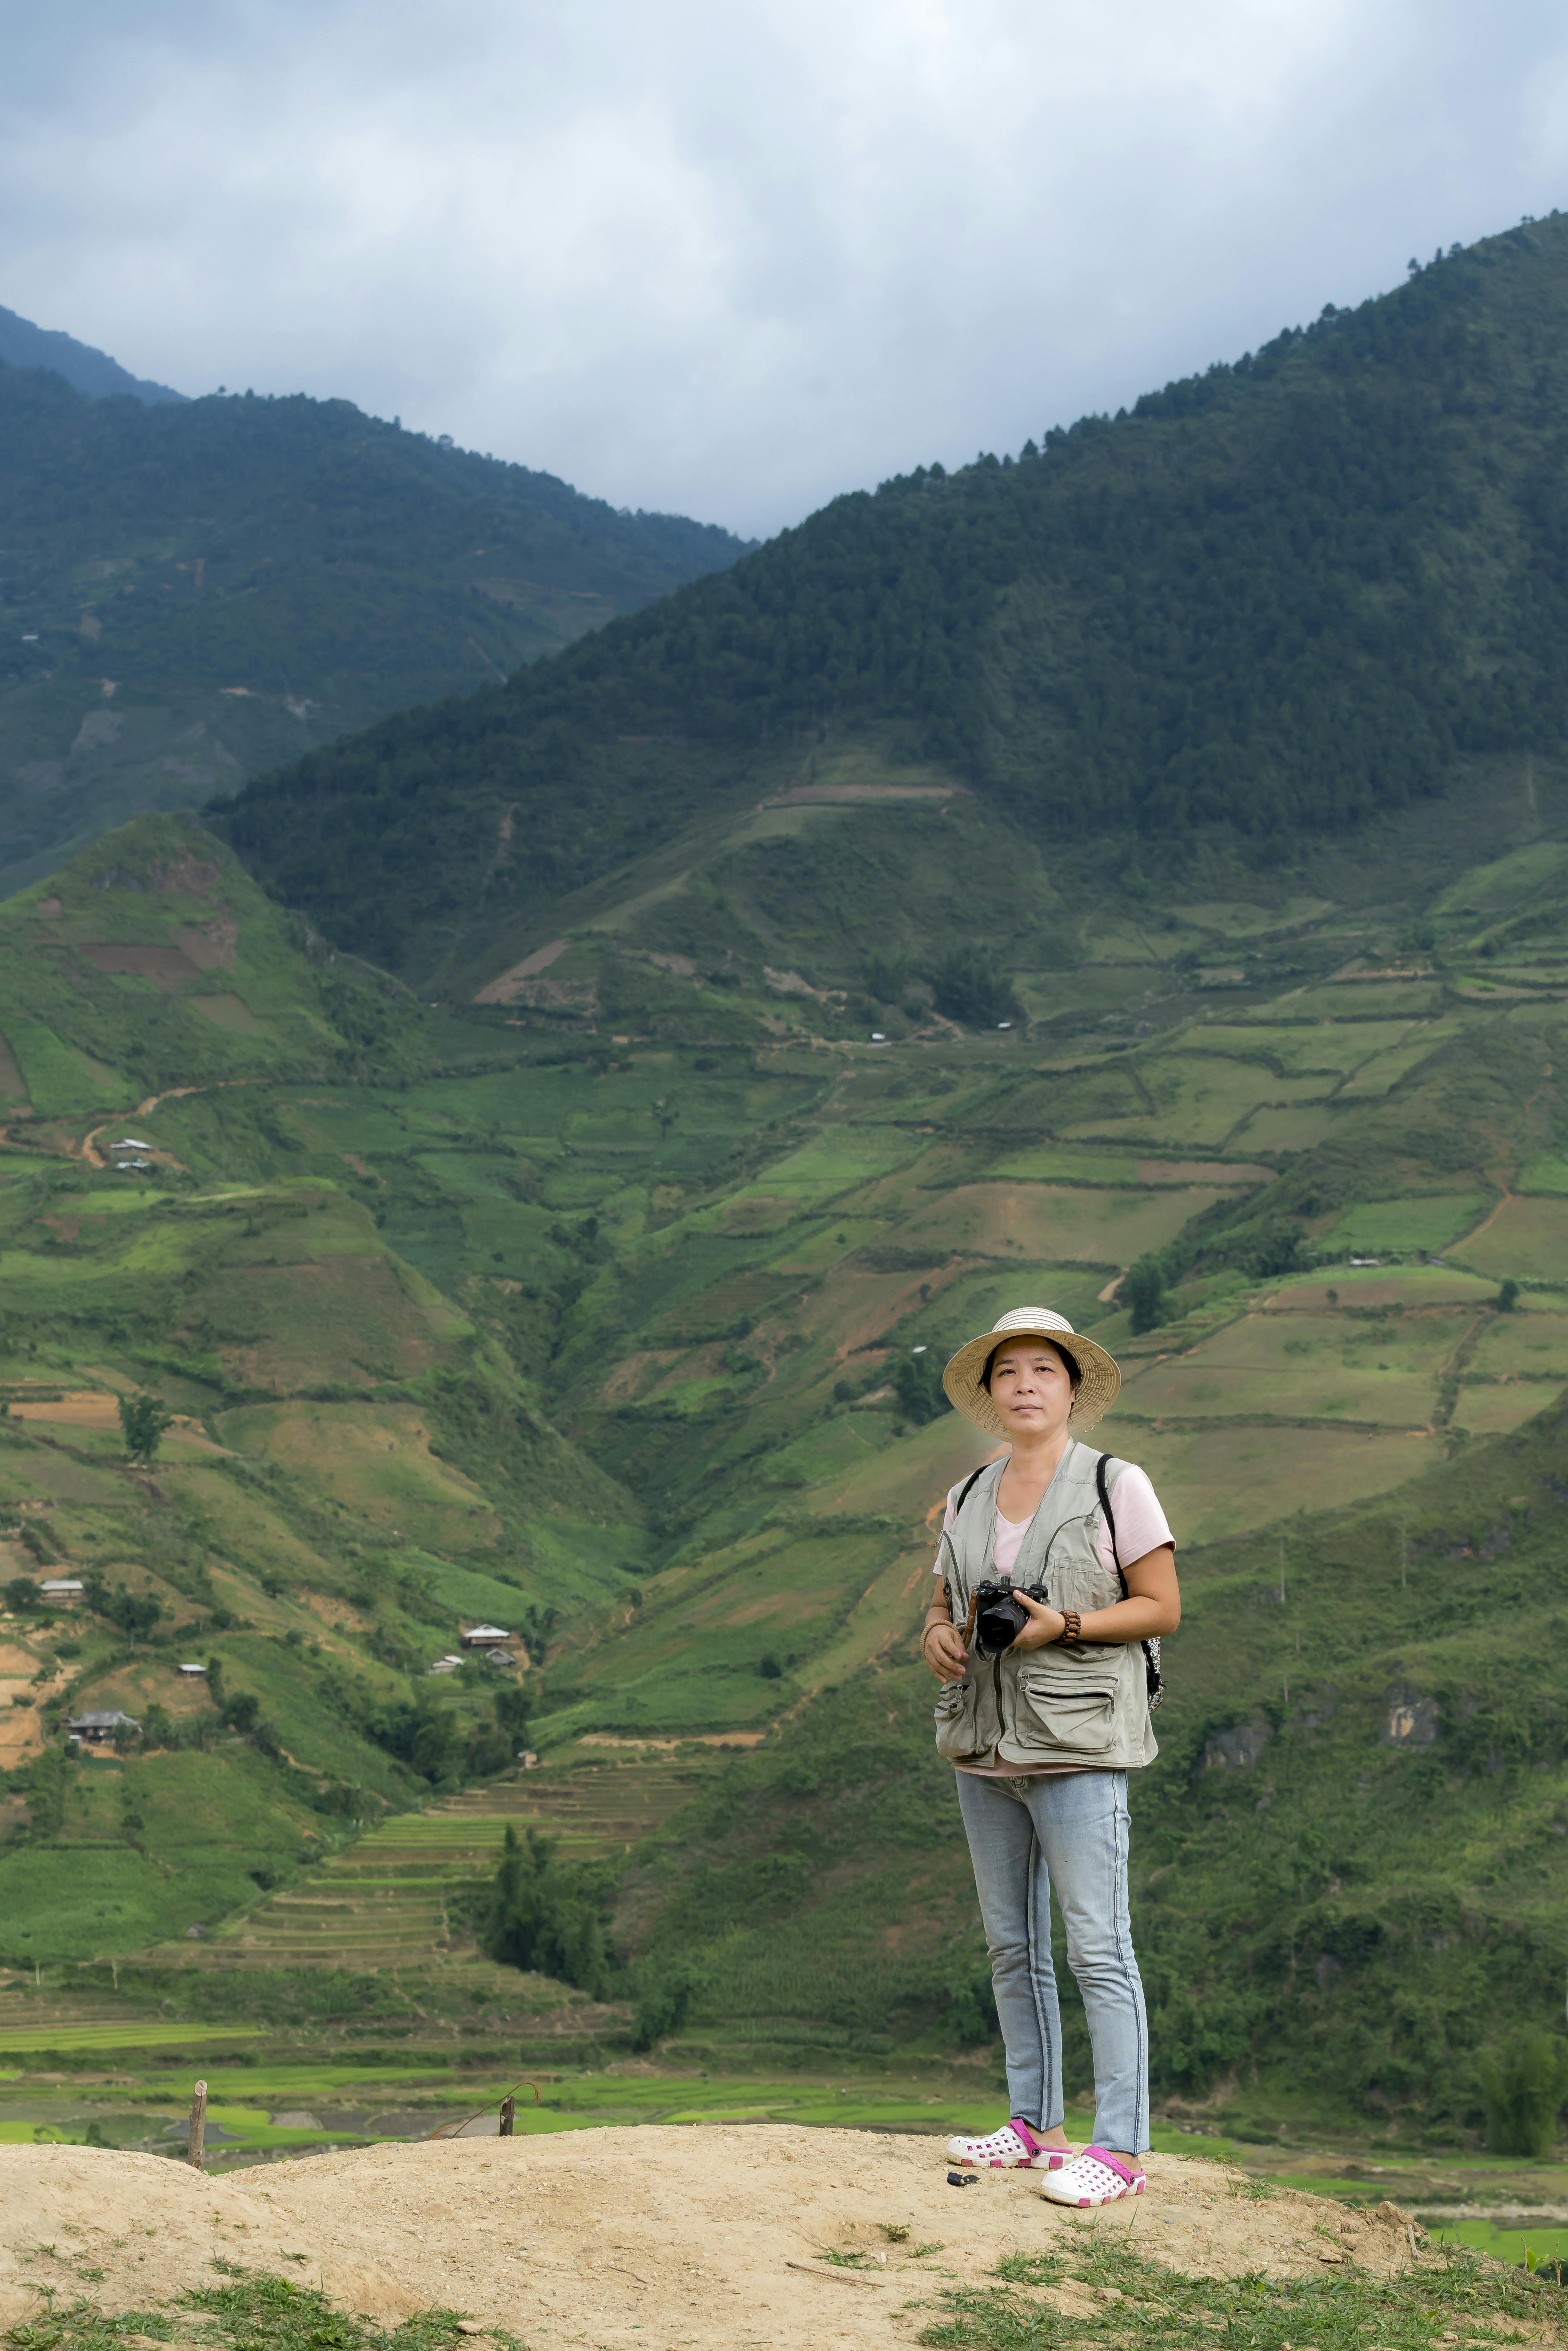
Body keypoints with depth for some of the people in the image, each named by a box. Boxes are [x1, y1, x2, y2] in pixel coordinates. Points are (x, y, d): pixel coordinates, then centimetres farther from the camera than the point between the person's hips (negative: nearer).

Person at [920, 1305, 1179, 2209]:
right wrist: (938, 1635, -3)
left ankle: (1121, 2147, -5)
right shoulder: (970, 1499, 13)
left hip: (1078, 1747, -6)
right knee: (1011, 1945, 12)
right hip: (986, 1747, 6)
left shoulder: (1116, 1486, -4)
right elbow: (946, 1602, 21)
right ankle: (1035, 2124, 22)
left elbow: (1161, 1607, -5)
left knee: (1097, 1946, -8)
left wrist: (1062, 1626, -18)